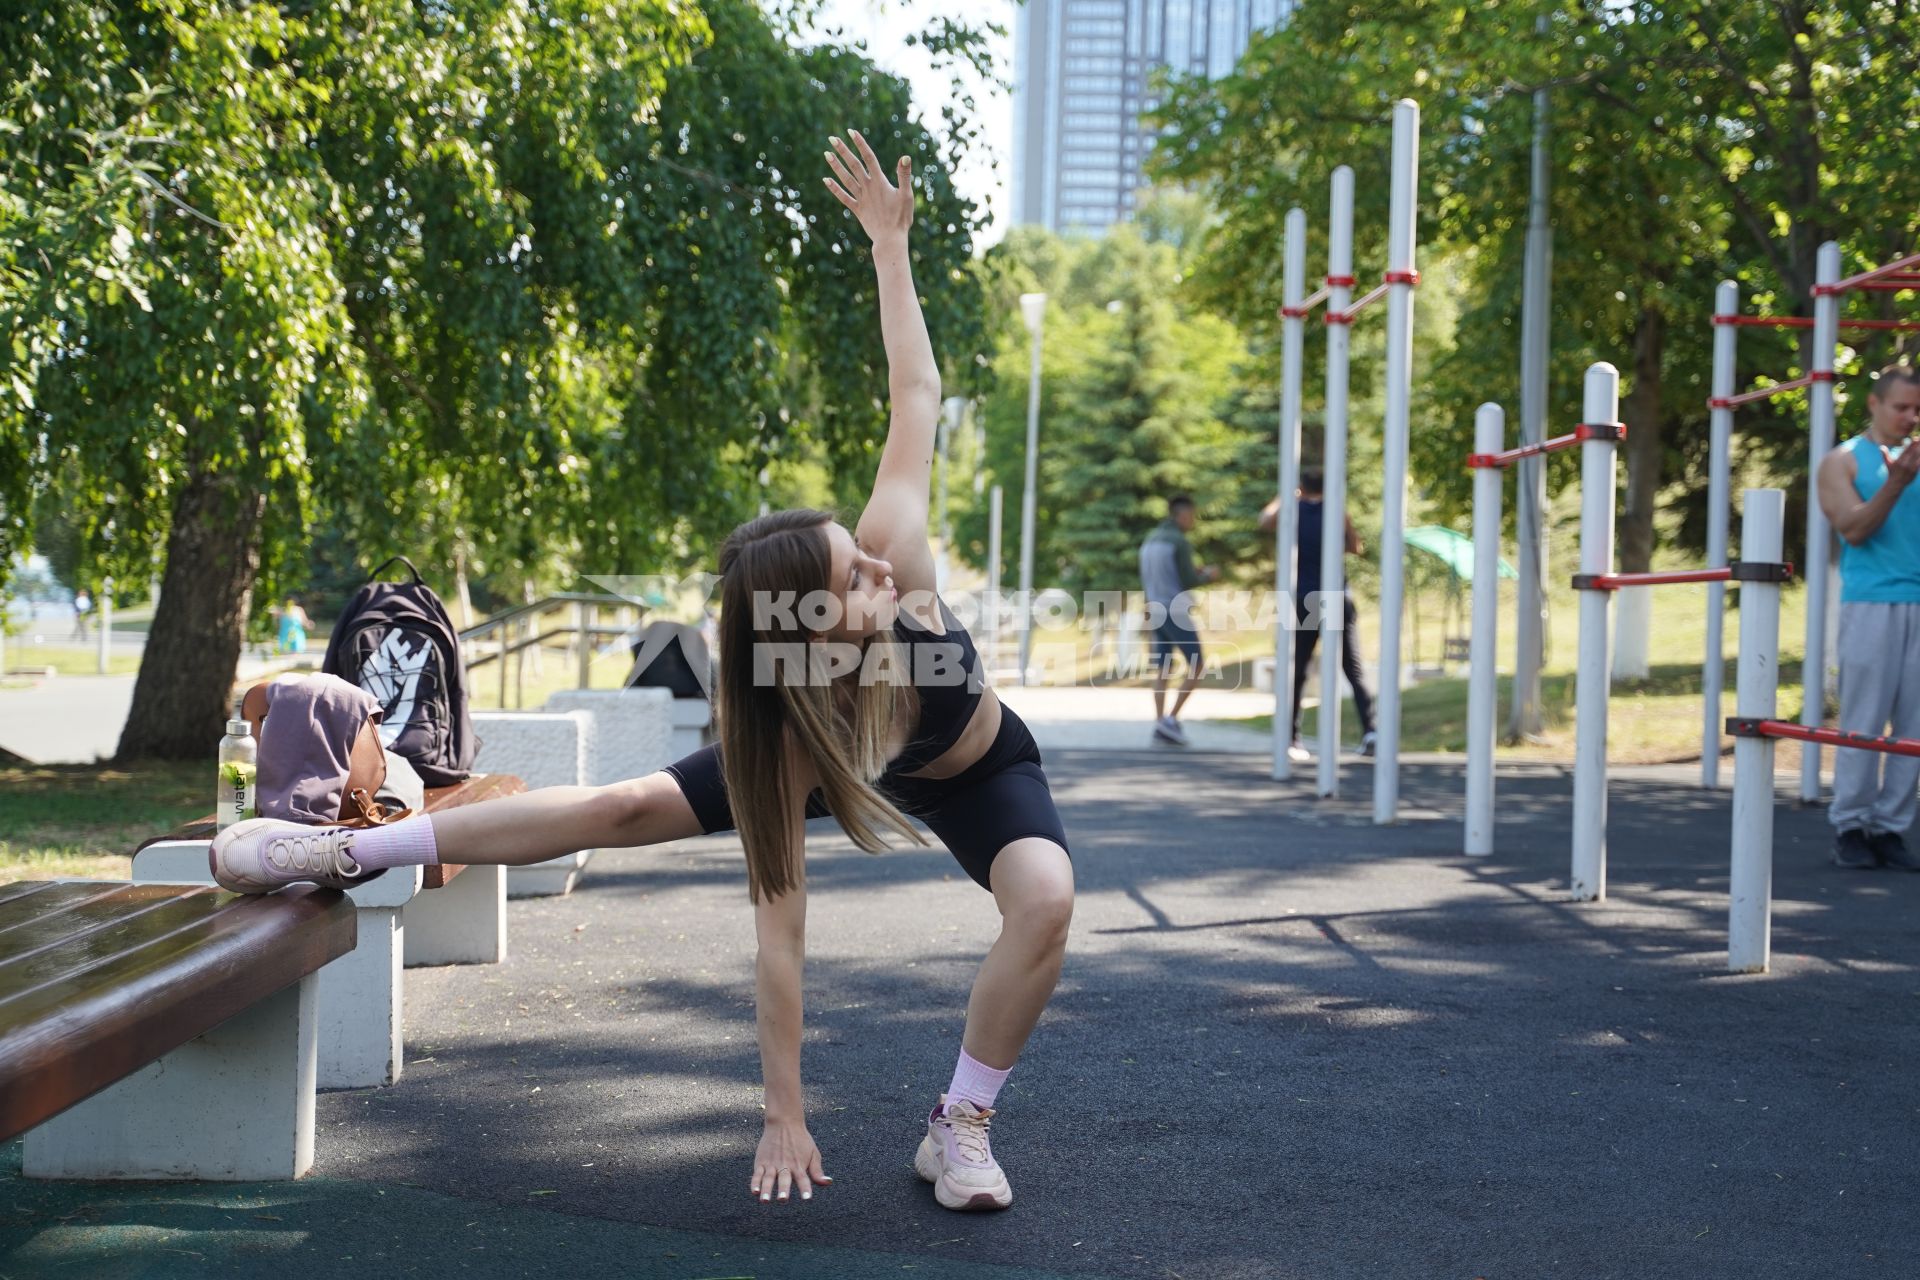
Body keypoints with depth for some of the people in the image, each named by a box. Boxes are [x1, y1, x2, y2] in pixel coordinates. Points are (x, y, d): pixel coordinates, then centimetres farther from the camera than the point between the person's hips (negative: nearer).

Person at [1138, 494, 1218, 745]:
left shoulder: (1150, 541, 13)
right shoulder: (1180, 542, -13)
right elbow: (1188, 582, -15)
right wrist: (1207, 575, 7)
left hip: (1156, 614, 7)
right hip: (1177, 614, -7)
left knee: (1163, 672, 7)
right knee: (1197, 667, 1)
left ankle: (1160, 725, -2)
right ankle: (1172, 719, -7)